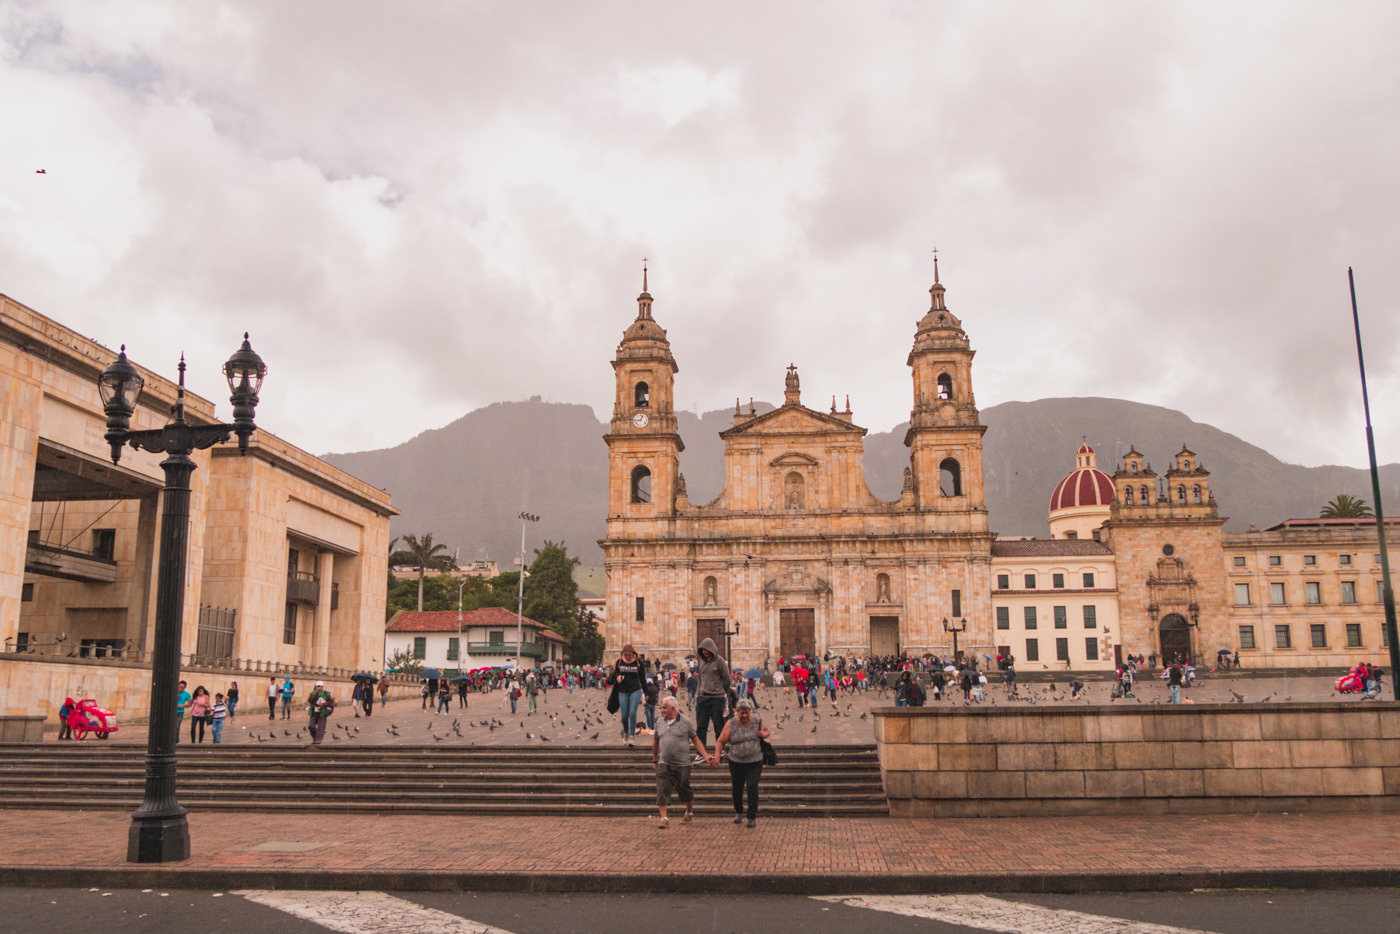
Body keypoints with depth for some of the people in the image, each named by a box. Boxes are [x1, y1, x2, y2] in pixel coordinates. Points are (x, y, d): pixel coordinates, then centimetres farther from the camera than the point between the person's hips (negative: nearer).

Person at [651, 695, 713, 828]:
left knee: (684, 790, 10)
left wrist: (706, 756, -7)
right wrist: (655, 759, 24)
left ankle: (689, 812, 34)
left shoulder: (686, 723, -4)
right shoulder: (660, 723, 6)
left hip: (682, 765, -2)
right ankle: (664, 818, -3)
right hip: (664, 764, 3)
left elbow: (696, 741, 0)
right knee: (662, 791, -8)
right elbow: (655, 742, 19)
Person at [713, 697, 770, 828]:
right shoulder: (731, 725, -5)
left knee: (752, 787, -13)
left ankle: (752, 817, -5)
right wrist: (717, 756, -13)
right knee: (736, 788, 11)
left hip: (754, 763, -1)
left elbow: (766, 731, 18)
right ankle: (739, 813, 35)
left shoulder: (757, 723, 0)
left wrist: (764, 734, -5)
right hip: (736, 763, 1)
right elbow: (720, 741, -2)